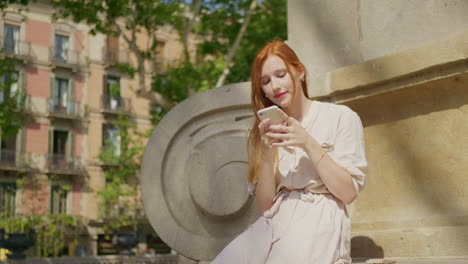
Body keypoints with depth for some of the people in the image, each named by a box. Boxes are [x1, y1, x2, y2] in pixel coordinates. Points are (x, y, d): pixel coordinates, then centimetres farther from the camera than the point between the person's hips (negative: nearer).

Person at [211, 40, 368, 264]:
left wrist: (309, 144, -11)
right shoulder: (266, 131, 17)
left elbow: (348, 193, -3)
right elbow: (264, 205, 9)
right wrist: (267, 152, -6)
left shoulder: (341, 117, 5)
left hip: (319, 222, -3)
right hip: (273, 224, 3)